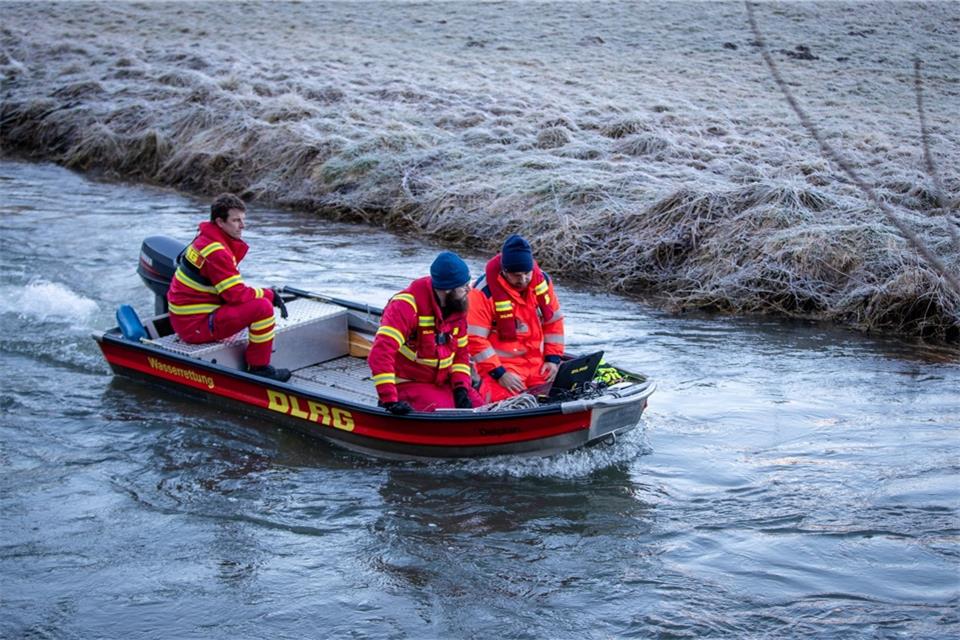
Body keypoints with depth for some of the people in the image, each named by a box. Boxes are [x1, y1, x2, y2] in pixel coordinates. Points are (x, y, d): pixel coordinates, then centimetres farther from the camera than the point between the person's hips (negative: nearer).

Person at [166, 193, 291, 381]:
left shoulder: (206, 239, 11)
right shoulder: (215, 251, -21)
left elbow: (233, 290, 17)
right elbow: (238, 295, -22)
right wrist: (271, 294, -8)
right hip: (195, 325, -11)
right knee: (263, 307, -21)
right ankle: (259, 368, -8)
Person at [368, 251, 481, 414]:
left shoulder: (457, 307, 2)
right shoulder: (408, 306, -23)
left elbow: (461, 352, 11)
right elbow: (381, 352, -30)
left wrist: (461, 388, -6)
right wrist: (390, 400, -35)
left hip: (444, 384, 7)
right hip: (409, 385, -7)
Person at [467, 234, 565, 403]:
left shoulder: (542, 281, 2)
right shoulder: (484, 292, -15)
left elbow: (554, 321, 13)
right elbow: (475, 339, -14)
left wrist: (553, 358, 4)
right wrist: (499, 374, -17)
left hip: (538, 364, 5)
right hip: (500, 365, -5)